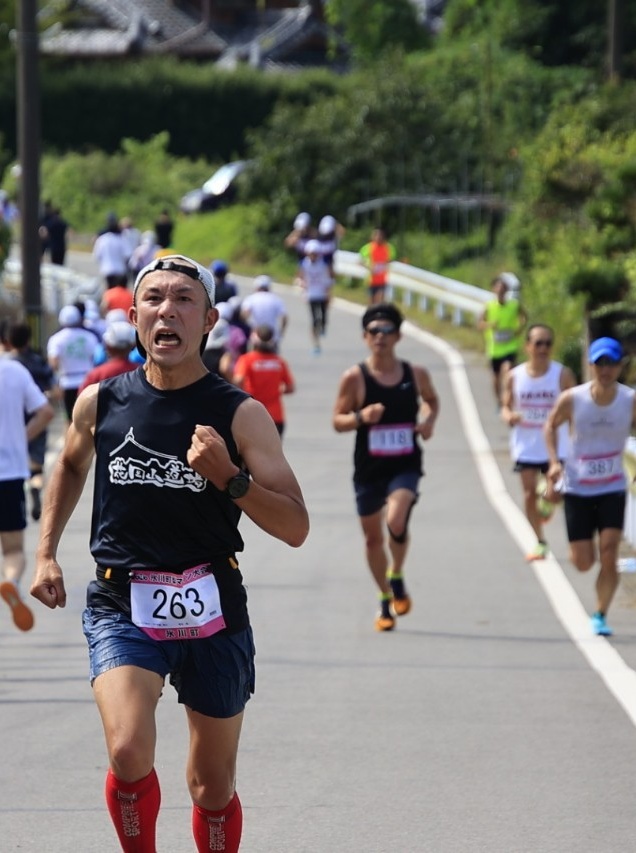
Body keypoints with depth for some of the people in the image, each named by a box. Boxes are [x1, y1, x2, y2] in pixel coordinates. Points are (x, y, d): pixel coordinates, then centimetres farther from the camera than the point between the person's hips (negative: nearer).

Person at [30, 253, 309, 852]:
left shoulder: (240, 415, -6)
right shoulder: (100, 403, 0)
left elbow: (295, 527, -10)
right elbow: (70, 467, 24)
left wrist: (228, 477, -25)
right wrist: (46, 553, 15)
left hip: (212, 609, 0)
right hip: (122, 606, 0)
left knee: (213, 787, 11)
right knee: (129, 753, -25)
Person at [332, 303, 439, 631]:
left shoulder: (415, 374, 0)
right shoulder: (354, 377, -6)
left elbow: (431, 400, 20)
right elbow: (338, 421, -2)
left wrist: (429, 420, -1)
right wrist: (361, 417, -22)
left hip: (405, 465, -1)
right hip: (369, 467, 1)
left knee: (396, 520, -26)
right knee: (373, 536, 10)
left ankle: (397, 576, 4)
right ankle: (385, 600, 30)